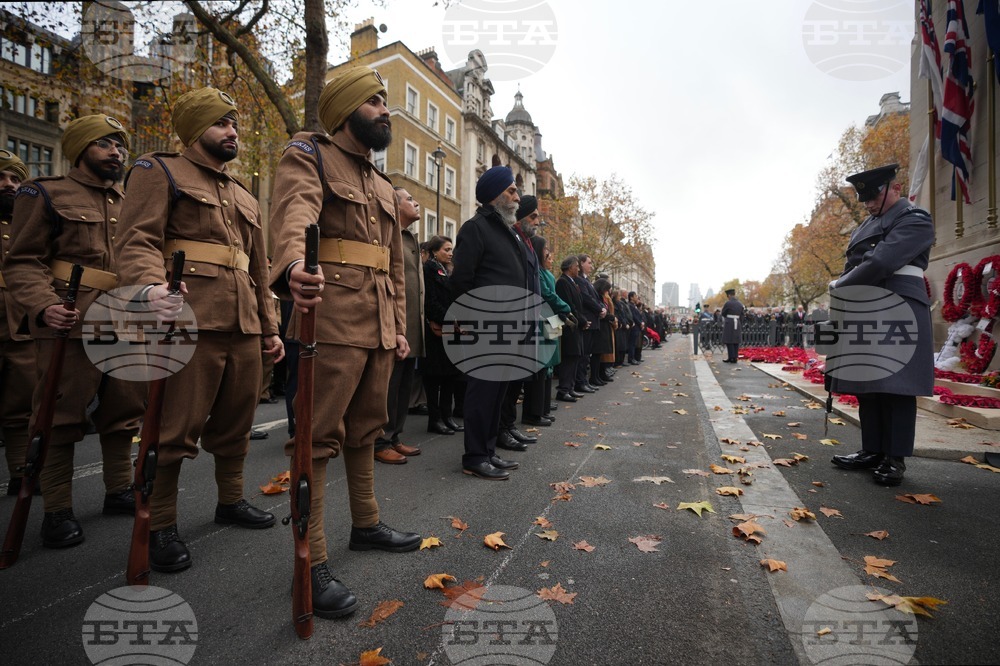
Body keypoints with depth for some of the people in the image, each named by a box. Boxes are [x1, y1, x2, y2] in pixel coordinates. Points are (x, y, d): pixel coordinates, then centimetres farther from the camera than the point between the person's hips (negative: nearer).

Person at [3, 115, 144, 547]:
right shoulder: (47, 195, 4)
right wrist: (43, 306, -21)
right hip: (69, 323, -5)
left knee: (123, 412, 10)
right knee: (62, 416, -1)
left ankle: (119, 490, 23)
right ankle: (57, 510, 11)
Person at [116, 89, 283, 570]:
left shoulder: (245, 197, 26)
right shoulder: (159, 171, 8)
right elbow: (138, 238, -9)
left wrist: (269, 328, 20)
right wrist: (152, 285, -30)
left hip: (243, 325, 7)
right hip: (188, 317, -6)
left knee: (236, 421, 13)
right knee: (177, 426, -3)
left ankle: (231, 499, 29)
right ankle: (160, 526, 11)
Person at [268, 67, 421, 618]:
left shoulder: (385, 187, 24)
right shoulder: (308, 154, 2)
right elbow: (294, 211, -22)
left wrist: (400, 327, 14)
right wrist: (293, 265, -43)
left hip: (380, 327, 8)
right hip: (332, 319, -8)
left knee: (366, 429, 15)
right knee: (320, 436, -4)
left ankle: (366, 525, 31)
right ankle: (312, 563, 6)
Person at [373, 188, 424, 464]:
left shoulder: (412, 239, 20)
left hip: (412, 330, 9)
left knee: (404, 387, 14)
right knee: (388, 386, -2)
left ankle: (394, 437, 24)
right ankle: (380, 442, 10)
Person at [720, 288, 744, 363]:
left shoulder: (728, 303, -10)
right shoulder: (740, 304, 7)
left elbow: (723, 314, 0)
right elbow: (741, 317, 10)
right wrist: (741, 327, 15)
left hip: (729, 324, -5)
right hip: (737, 324, 5)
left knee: (729, 341, 0)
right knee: (736, 341, 8)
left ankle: (731, 357, -1)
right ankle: (735, 357, 10)